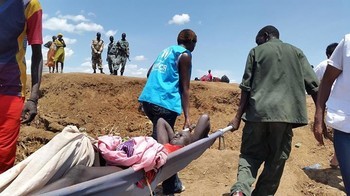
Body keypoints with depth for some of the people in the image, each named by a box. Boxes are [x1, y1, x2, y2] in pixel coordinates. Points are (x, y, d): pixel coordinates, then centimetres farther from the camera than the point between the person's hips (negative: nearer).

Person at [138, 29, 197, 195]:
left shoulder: (167, 50, 23)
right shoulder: (185, 55, 1)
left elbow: (150, 73, 28)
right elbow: (185, 88, -5)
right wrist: (187, 117, -5)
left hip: (148, 99, 9)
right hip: (164, 103, -9)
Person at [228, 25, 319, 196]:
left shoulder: (256, 51, 11)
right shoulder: (296, 52, 17)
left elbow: (246, 87, 4)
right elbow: (313, 84, 8)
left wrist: (238, 116, 6)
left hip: (257, 111, 0)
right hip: (285, 112, 1)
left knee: (250, 154, 11)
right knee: (276, 160, 11)